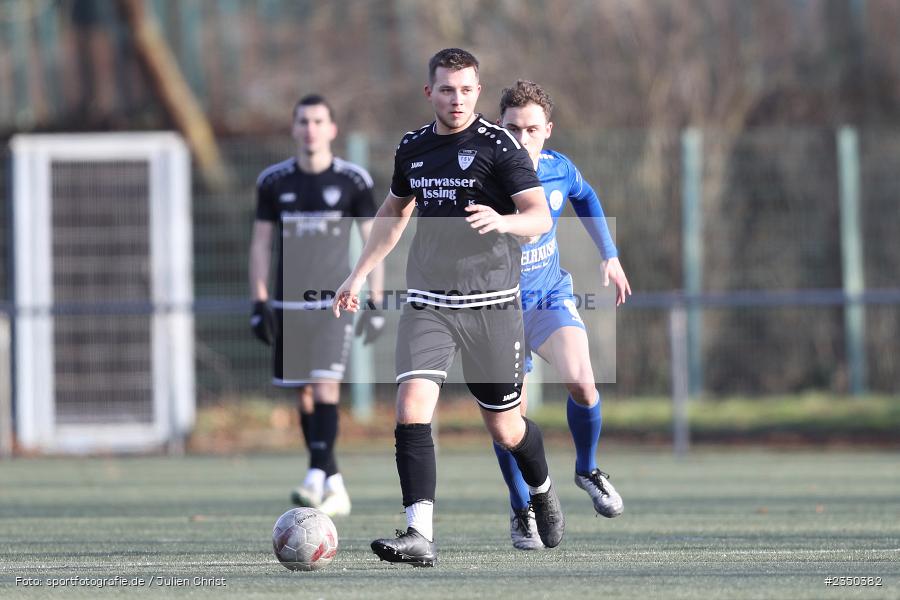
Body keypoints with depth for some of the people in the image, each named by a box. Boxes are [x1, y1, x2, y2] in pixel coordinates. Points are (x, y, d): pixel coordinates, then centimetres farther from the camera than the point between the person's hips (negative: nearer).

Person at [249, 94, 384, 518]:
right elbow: (260, 243, 10)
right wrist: (259, 303, 3)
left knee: (325, 386, -17)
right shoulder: (273, 181, 6)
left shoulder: (353, 180, -1)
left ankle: (317, 478, -22)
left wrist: (375, 303, -1)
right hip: (288, 304, 3)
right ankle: (335, 488, 11)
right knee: (304, 395, 4)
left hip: (335, 302, -3)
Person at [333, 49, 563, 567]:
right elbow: (395, 212, 27)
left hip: (491, 304, -4)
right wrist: (359, 274, 26)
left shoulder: (498, 145, -7)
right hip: (428, 304, 4)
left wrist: (501, 220, -35)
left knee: (504, 427, 7)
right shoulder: (413, 148, 9)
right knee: (412, 407, -17)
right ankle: (421, 535, -20)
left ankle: (543, 490, 40)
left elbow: (541, 216, -14)